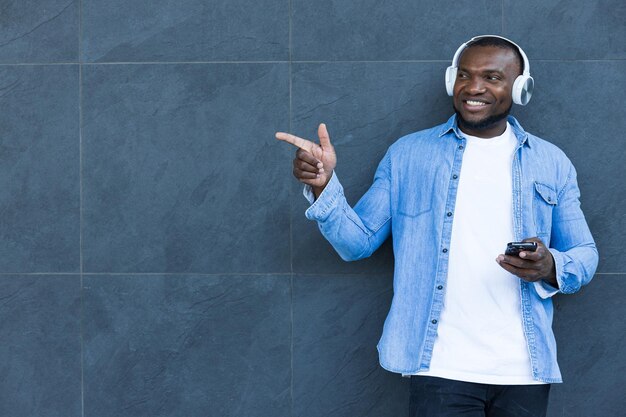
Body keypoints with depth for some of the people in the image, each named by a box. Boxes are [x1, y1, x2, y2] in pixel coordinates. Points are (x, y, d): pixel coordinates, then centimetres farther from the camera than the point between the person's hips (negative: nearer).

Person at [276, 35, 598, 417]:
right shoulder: (407, 155, 6)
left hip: (524, 371, 2)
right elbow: (358, 242, 4)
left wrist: (551, 267, -14)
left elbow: (586, 255, 9)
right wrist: (323, 186, -14)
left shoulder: (552, 163, 7)